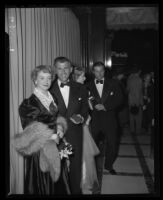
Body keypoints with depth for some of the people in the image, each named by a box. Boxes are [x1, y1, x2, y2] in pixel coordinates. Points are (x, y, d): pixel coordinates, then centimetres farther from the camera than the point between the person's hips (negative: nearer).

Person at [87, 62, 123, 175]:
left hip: (109, 119, 0)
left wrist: (105, 106, -13)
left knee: (112, 144, 6)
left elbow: (119, 99, -3)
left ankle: (109, 165, 30)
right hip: (94, 120, 0)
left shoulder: (113, 84, 3)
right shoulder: (88, 86, 3)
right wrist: (94, 106, -19)